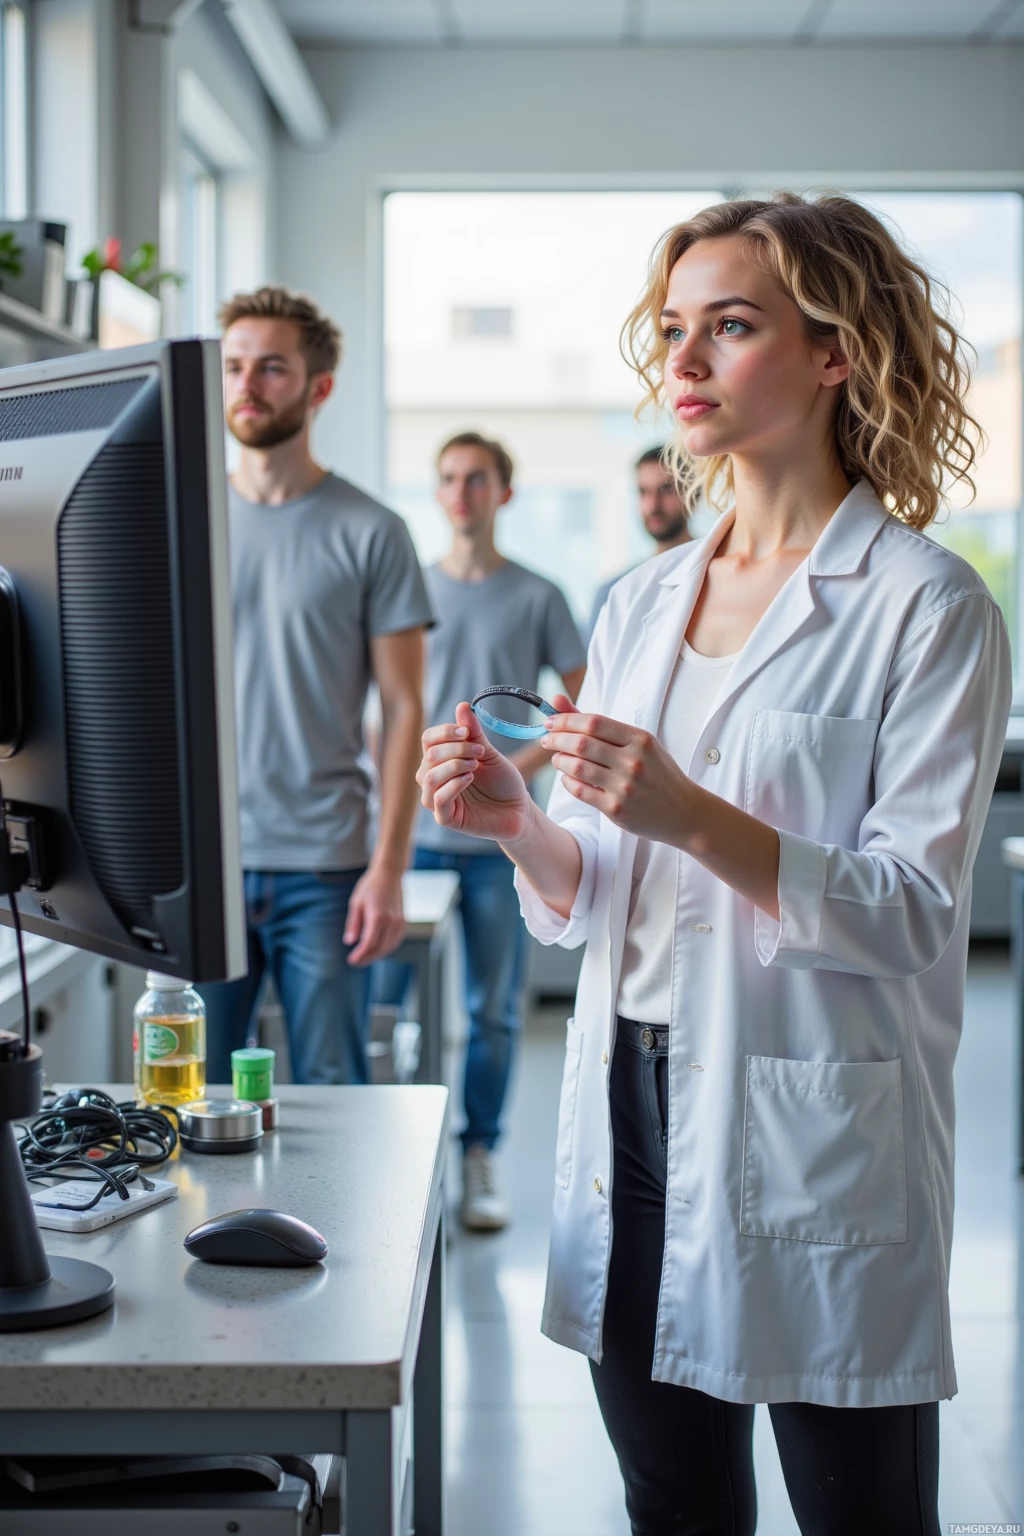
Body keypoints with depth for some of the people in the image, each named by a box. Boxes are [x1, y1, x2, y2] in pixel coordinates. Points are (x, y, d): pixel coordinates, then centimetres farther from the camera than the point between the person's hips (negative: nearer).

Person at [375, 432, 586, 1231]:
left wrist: (515, 768, -10)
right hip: (414, 826, 1)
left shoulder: (537, 598, 3)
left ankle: (480, 1157, 17)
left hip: (500, 835, -1)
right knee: (377, 992, -1)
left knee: (493, 1006, 5)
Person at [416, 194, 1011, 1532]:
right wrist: (517, 824, -7)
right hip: (630, 1113, 6)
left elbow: (916, 915, -14)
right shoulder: (641, 605, 12)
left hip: (810, 1135, -5)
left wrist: (695, 820, -25)